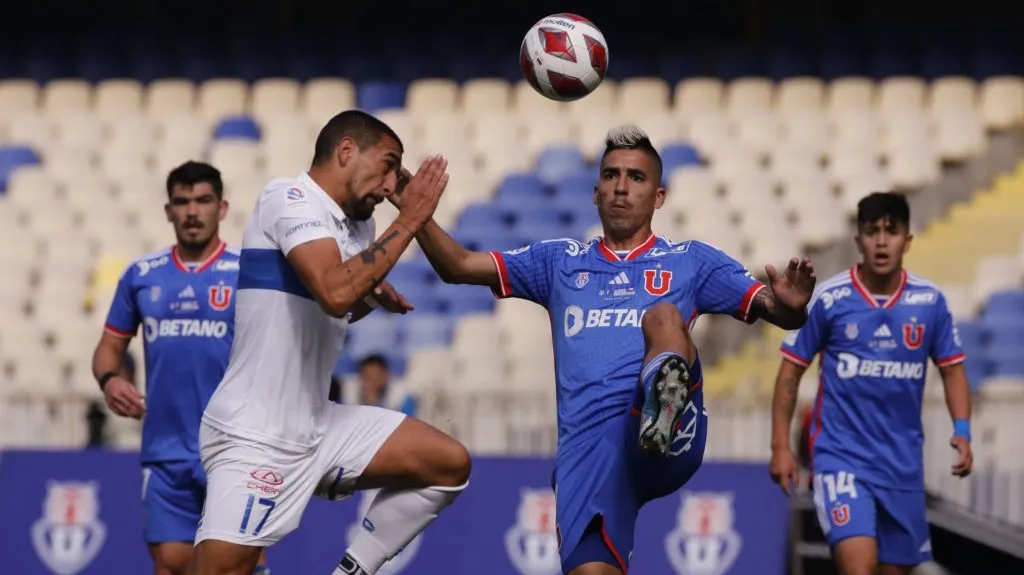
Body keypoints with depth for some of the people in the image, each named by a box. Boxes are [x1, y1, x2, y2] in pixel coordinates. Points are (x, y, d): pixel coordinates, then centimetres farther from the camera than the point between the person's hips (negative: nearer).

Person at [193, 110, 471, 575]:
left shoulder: (357, 226, 11)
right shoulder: (290, 197, -13)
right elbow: (334, 292, -29)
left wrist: (376, 298, 9)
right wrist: (408, 221, -21)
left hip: (317, 427, 9)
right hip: (252, 437, -9)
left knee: (450, 464, 1)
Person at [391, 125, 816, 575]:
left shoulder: (691, 262, 19)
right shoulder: (560, 261, 25)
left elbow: (776, 311, 10)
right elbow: (457, 266, 20)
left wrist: (790, 306, -15)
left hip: (670, 441, -2)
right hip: (585, 446, 2)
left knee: (664, 316, -27)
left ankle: (664, 402, -59)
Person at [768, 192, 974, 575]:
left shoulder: (929, 301, 0)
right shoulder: (828, 299, -7)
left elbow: (952, 370, 9)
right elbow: (791, 372, 1)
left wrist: (962, 431, -7)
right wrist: (780, 446, -4)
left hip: (903, 462, 4)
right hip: (841, 455, -4)